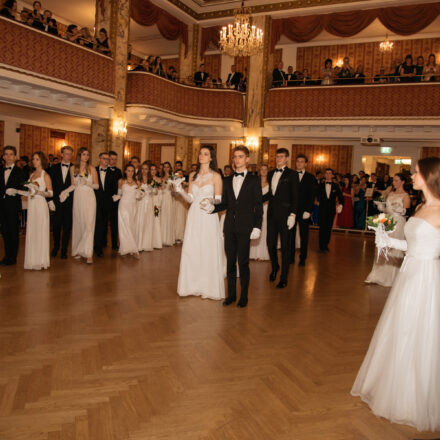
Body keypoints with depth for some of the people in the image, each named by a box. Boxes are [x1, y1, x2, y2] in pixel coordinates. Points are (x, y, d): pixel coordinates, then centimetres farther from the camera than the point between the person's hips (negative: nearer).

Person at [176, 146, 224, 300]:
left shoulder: (216, 176, -2)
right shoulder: (193, 175, 11)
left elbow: (219, 200, -4)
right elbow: (190, 199, 9)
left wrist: (211, 201, -24)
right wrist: (180, 190, -7)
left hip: (209, 218, -4)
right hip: (194, 217, 4)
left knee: (208, 251, -1)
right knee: (191, 251, 4)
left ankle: (207, 287, 12)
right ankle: (193, 285, 17)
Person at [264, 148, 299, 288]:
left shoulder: (292, 174, -4)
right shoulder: (271, 174, 13)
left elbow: (295, 196, -8)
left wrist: (293, 214, -15)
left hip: (285, 213, -5)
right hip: (272, 212, 5)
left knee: (285, 246, 2)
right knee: (270, 243, 9)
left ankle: (284, 278, 11)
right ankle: (275, 267, 35)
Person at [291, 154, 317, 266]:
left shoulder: (310, 178, 3)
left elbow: (312, 196, -1)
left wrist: (308, 211, -11)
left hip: (304, 211, -1)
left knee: (304, 235, 6)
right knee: (291, 234, 5)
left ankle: (302, 258, 16)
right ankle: (291, 257, 16)